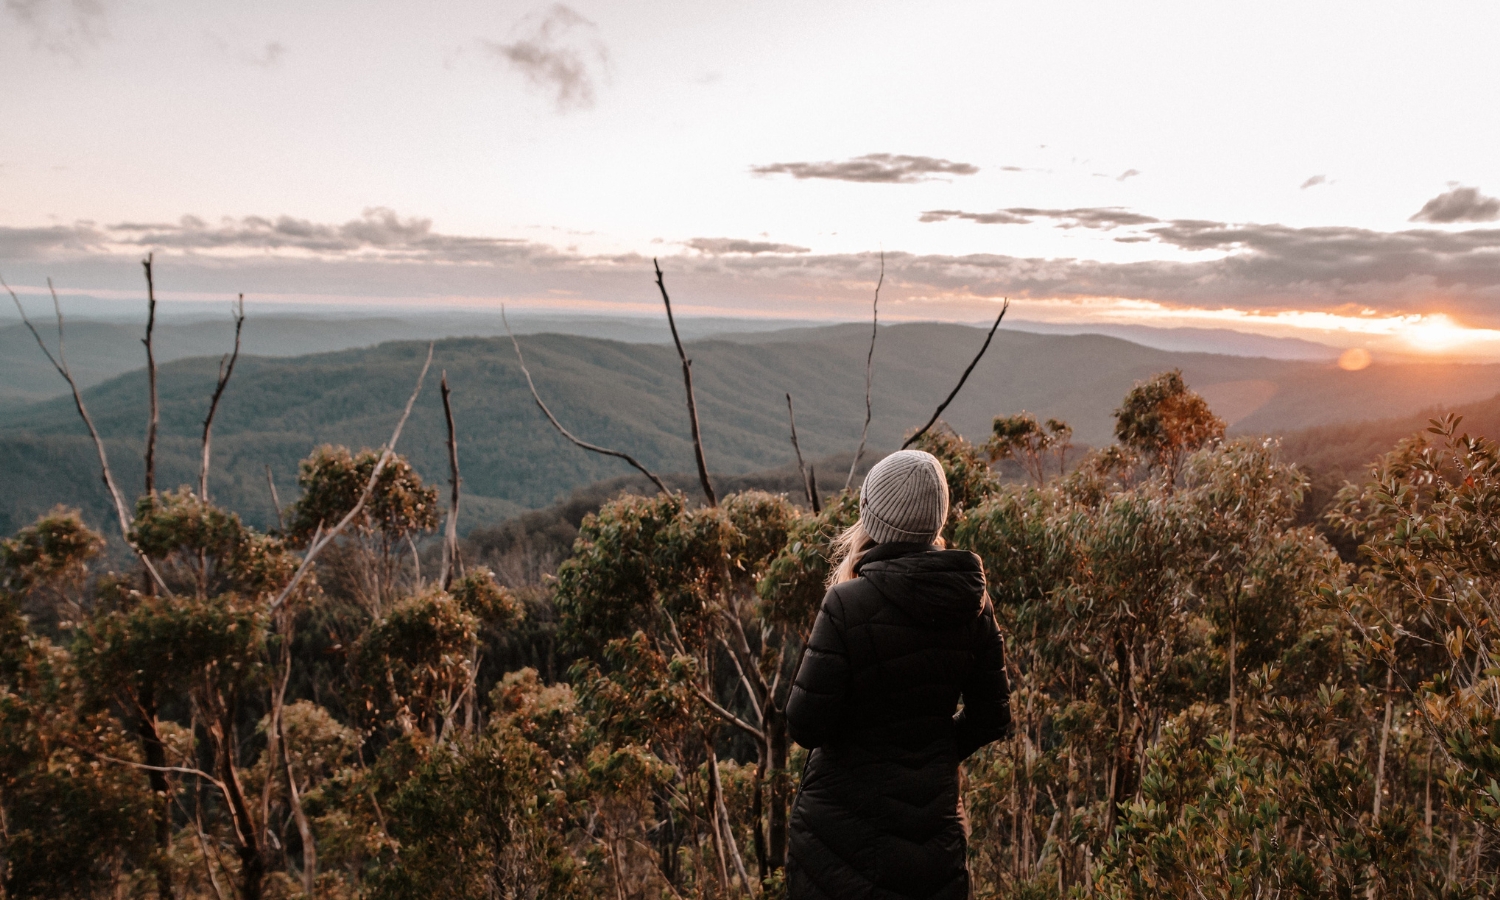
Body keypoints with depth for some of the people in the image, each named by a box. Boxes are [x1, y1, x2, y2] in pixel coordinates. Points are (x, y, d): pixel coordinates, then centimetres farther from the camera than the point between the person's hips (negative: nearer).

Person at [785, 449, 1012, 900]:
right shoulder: (971, 602, -4)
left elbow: (806, 724, -18)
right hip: (935, 822, 5)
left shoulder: (848, 604, -21)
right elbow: (991, 718, 4)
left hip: (848, 820, -4)